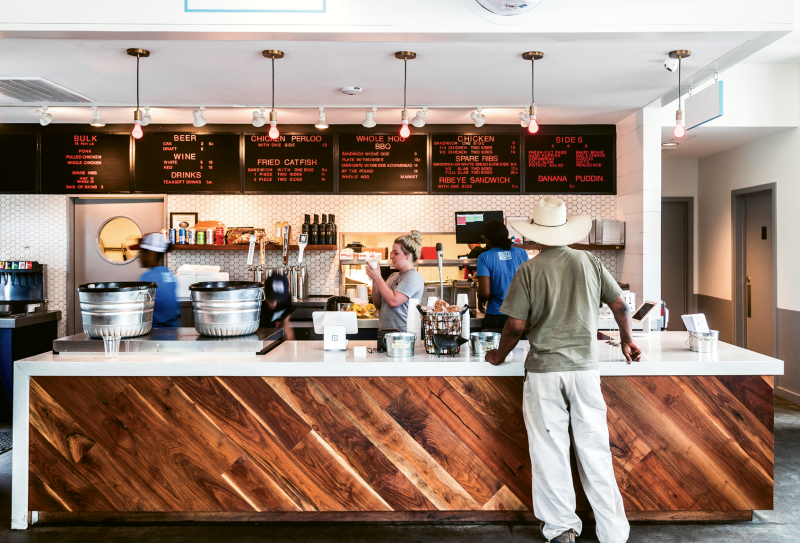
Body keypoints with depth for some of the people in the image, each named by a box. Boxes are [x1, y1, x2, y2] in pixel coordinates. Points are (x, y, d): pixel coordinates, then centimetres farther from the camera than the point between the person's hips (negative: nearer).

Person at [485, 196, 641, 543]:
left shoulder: (529, 271, -6)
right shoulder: (589, 262, 2)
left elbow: (516, 326, -8)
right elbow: (620, 306, 7)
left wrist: (499, 356, 10)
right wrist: (627, 341, 25)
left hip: (543, 371, -2)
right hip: (584, 368, 3)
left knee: (550, 453, 9)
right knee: (595, 452, 10)